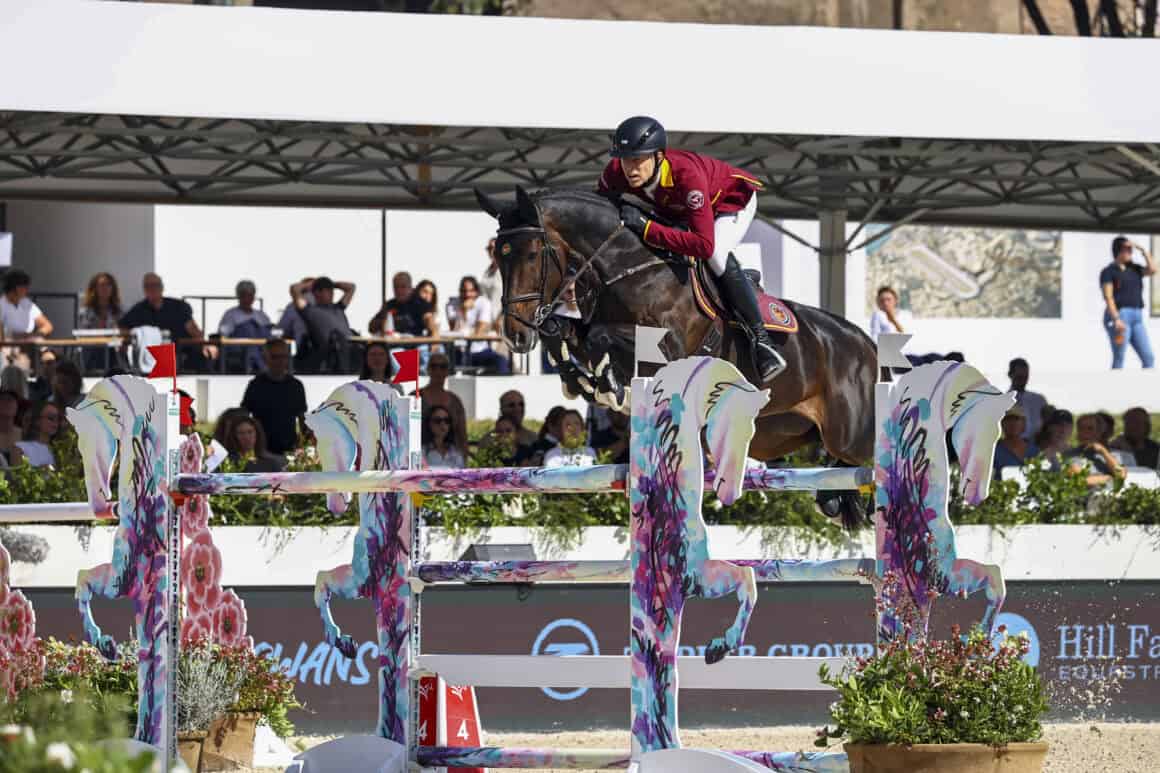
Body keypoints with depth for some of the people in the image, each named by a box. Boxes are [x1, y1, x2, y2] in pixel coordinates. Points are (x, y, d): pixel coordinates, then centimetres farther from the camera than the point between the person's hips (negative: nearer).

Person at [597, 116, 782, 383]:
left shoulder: (686, 174, -45)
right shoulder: (616, 173, -29)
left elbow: (705, 245, -50)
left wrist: (647, 228, -53)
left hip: (732, 199, -7)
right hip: (676, 210, 7)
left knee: (716, 256, -32)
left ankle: (760, 337, -21)